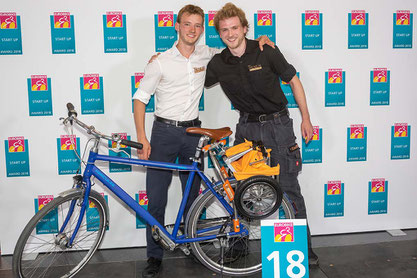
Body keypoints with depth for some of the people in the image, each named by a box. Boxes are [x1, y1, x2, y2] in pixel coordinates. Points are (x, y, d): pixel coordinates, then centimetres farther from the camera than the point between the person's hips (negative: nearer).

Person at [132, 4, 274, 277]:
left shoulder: (205, 54, 4)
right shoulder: (161, 63, -7)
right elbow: (140, 98, -5)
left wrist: (256, 42, 6)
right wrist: (142, 138, -15)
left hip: (193, 132, 3)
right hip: (164, 133, -3)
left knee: (193, 194, 12)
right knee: (156, 198, -3)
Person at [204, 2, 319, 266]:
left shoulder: (266, 51, -9)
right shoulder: (218, 64, -2)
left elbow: (293, 80, 0)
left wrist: (306, 118, -1)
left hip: (277, 125, -3)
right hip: (247, 128, 3)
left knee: (289, 189, -2)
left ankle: (304, 246, 11)